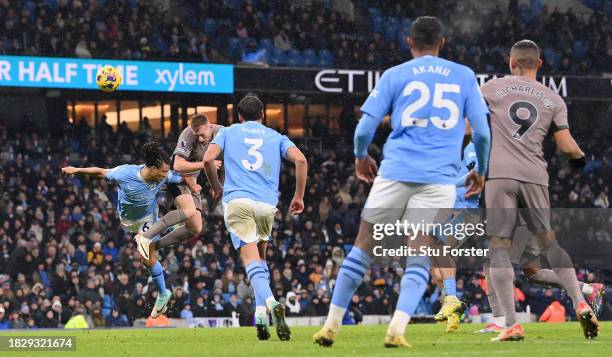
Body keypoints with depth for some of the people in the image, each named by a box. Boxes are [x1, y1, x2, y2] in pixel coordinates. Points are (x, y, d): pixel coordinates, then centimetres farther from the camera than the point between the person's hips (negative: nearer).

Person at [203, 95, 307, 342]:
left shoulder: (228, 132, 17)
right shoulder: (276, 137, 19)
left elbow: (208, 159, 2)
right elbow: (300, 159, 3)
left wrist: (217, 188, 18)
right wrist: (299, 197, 9)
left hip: (237, 201, -2)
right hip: (267, 205, 2)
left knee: (252, 261, -10)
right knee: (260, 258, 21)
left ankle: (270, 302, -36)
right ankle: (261, 312, 5)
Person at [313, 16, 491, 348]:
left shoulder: (394, 75, 8)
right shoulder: (465, 76, 11)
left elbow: (364, 128, 3)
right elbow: (482, 132, 8)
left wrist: (361, 157, 23)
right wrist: (481, 171, 24)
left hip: (395, 172, 0)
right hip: (440, 179, 0)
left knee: (363, 248, 9)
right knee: (419, 260, 2)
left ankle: (332, 325, 11)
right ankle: (397, 328, -17)